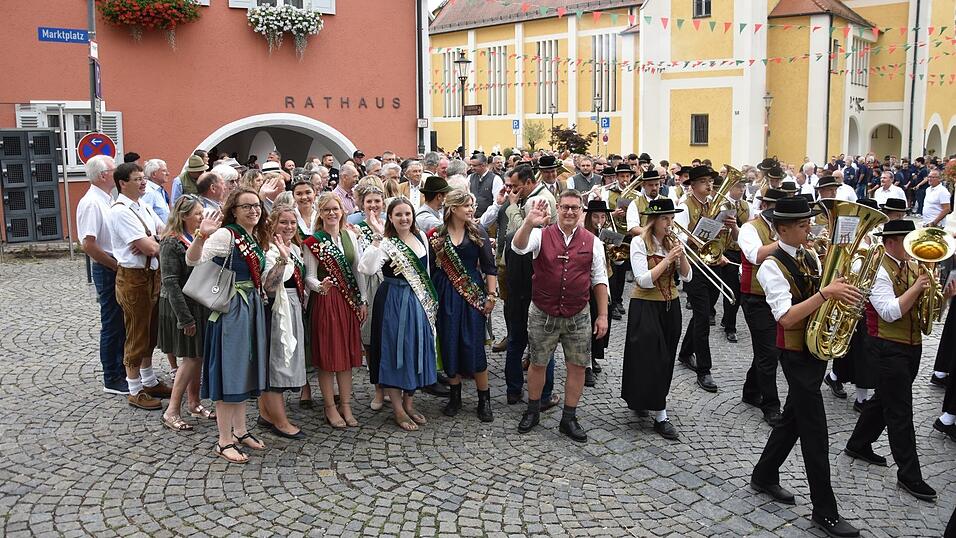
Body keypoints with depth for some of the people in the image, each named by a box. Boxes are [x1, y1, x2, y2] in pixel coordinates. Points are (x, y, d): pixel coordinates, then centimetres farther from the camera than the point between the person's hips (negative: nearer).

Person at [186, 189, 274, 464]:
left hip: (252, 308, 8)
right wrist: (202, 236, -42)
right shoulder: (225, 235, -13)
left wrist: (280, 265, 10)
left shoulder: (257, 239, 12)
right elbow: (193, 260, -27)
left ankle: (239, 431, 28)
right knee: (229, 370, -3)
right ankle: (224, 441, 7)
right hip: (231, 309, -8)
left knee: (244, 369, 16)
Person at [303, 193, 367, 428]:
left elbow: (359, 270, 9)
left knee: (347, 353, 8)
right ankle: (330, 407, 12)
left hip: (349, 300, 4)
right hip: (325, 300, -4)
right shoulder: (313, 242, -5)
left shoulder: (350, 236, 7)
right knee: (327, 354, 0)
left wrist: (363, 300, 6)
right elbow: (309, 277, -7)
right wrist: (320, 286, -29)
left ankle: (345, 405, 17)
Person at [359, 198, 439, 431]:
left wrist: (431, 302, 18)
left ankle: (409, 404, 27)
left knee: (416, 350, 12)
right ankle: (398, 410, 14)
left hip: (419, 303, 6)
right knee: (395, 350, 1)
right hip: (394, 304, -6)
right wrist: (378, 237, -36)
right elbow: (367, 268, -32)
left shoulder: (421, 237, 6)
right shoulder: (386, 243, -14)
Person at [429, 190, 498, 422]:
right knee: (449, 345, 5)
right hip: (445, 296, 1)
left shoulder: (477, 233, 1)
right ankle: (455, 397, 19)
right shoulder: (437, 235, 3)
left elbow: (490, 267, 1)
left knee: (474, 346, -3)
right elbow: (431, 268, 6)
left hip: (473, 294, -1)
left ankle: (484, 400, 8)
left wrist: (491, 295, -5)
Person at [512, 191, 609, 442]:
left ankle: (569, 419, 23)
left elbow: (599, 280, 4)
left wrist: (603, 315, 2)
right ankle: (532, 412, 31)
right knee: (538, 363, 11)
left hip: (578, 316, 2)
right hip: (543, 315, -1)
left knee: (577, 366, 6)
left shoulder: (592, 242, 0)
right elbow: (518, 247, -25)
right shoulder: (541, 235, -5)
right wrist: (528, 223, -44)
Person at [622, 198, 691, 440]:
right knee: (653, 358, -6)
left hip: (671, 306, 6)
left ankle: (638, 399, 32)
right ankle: (660, 416, -1)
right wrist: (668, 259, -21)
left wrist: (681, 255, -15)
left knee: (665, 358, 12)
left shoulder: (672, 242, 4)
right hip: (646, 306, -6)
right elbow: (644, 280, -19)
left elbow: (686, 277, 1)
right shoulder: (639, 242, -11)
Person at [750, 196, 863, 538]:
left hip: (819, 346, 8)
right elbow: (786, 318, -29)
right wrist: (826, 293, -36)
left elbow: (822, 299, 10)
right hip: (796, 354, -8)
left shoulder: (810, 255, 6)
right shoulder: (772, 267, -18)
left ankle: (764, 476, 35)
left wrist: (843, 292, -11)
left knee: (795, 417, 18)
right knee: (815, 431, -2)